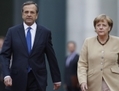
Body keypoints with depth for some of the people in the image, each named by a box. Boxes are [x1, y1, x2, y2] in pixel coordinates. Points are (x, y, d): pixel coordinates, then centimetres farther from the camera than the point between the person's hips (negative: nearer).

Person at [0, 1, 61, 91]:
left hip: (38, 79, -1)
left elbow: (51, 57, 7)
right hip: (18, 79, 1)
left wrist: (56, 79, 9)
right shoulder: (12, 32, 3)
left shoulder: (45, 32, 3)